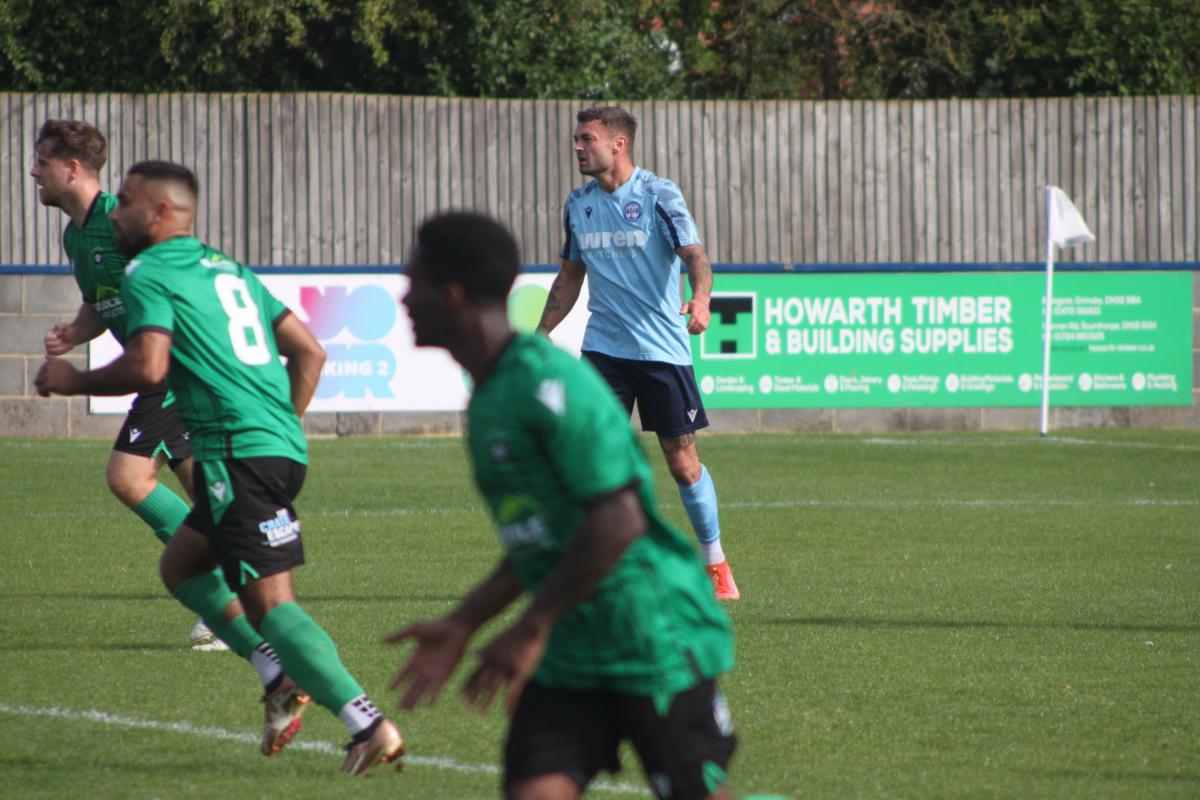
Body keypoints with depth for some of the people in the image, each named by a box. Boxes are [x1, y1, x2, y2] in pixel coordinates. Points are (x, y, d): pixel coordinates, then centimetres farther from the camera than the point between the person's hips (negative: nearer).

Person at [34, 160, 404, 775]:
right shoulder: (227, 269, 23)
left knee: (269, 600, -13)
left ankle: (368, 724, -25)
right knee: (180, 565, 23)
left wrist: (73, 380, -2)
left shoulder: (149, 275, -3)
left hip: (239, 453, -9)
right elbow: (308, 350, 21)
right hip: (281, 444, 9)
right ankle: (281, 675, 11)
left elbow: (147, 366, -18)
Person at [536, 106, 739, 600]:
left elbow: (694, 255, -16)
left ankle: (715, 565, 17)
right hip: (603, 349, 4)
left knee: (683, 464, 1)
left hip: (662, 349, -4)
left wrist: (700, 299, -36)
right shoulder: (579, 204, 8)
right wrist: (542, 333, 15)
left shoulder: (658, 195, -7)